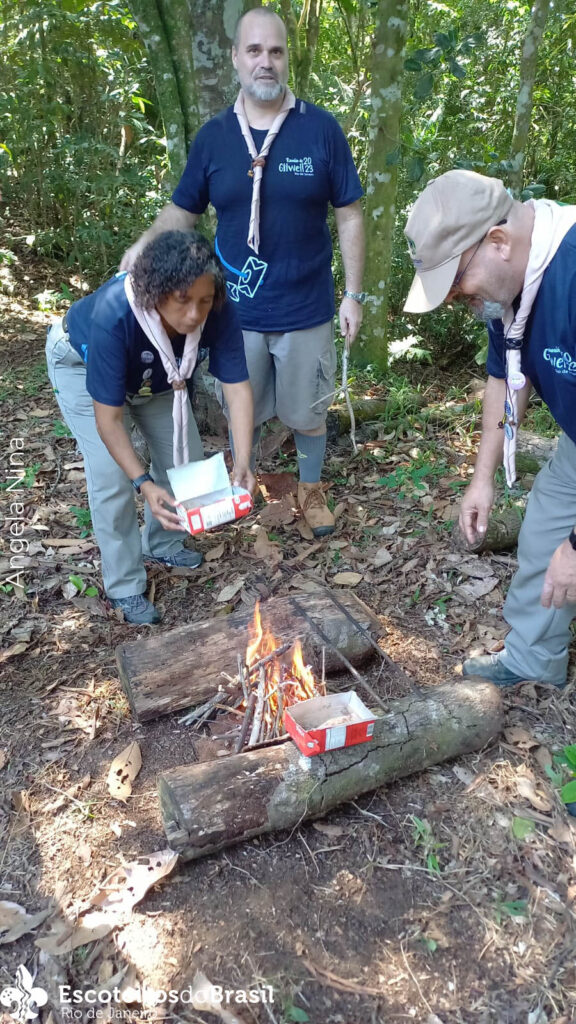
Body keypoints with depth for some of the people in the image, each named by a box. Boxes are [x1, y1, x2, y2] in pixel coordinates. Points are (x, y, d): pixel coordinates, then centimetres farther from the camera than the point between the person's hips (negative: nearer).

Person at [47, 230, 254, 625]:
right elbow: (108, 417, -38)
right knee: (112, 477, -13)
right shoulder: (113, 315, -43)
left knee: (186, 456, 4)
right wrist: (145, 484, -45)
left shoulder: (219, 313, -33)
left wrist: (242, 462, -44)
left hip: (155, 372, 5)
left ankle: (163, 544, 30)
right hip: (84, 365, -4)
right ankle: (125, 587, 4)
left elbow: (238, 387, -32)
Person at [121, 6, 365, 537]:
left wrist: (353, 293, -4)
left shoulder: (321, 128, -5)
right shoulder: (212, 136, 1)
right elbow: (182, 210, 9)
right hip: (237, 310, 2)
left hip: (305, 310, -1)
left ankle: (311, 489, 37)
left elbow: (349, 216, -1)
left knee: (307, 411, 13)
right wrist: (145, 243, -11)